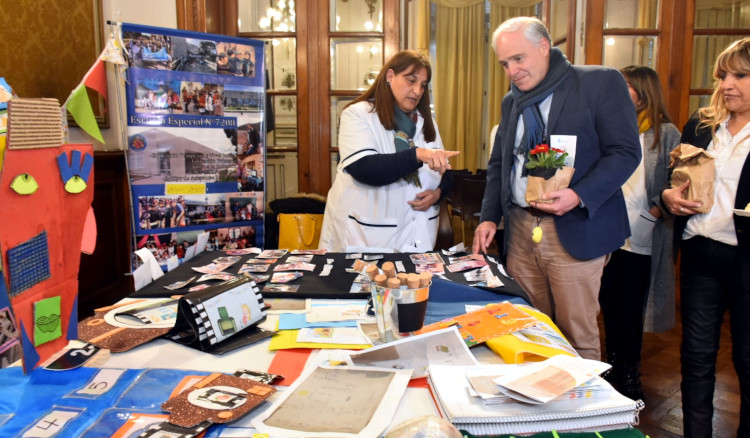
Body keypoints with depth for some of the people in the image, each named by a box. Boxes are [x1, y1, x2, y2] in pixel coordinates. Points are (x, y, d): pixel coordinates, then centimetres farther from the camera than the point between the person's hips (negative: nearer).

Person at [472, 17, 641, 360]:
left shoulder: (601, 82, -3)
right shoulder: (512, 101, 16)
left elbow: (626, 151, -8)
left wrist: (578, 196, -21)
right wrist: (489, 216, 7)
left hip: (575, 231, -5)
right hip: (519, 231, 5)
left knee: (577, 335, 1)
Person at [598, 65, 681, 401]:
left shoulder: (665, 134, -1)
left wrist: (659, 210, -21)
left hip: (639, 239, -5)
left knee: (628, 312, 2)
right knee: (609, 307, 11)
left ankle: (630, 379, 19)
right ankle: (613, 371, 27)